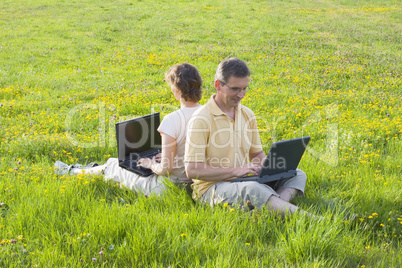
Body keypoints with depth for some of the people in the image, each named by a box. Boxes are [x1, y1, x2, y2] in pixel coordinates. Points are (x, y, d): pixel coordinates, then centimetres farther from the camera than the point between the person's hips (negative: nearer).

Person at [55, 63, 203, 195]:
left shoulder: (172, 120, -27)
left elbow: (165, 169, -24)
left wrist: (151, 164, -5)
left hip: (167, 188, -7)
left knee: (113, 165, 20)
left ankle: (71, 172, 48)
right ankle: (94, 169, 59)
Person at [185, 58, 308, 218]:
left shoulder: (247, 115, 10)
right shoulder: (201, 120, -12)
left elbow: (256, 153, 22)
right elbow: (192, 170, -17)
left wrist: (264, 163, -4)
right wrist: (235, 171, -22)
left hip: (243, 182, 8)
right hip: (211, 187, -8)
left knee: (298, 175, -8)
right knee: (253, 189, -38)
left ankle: (278, 206, -39)